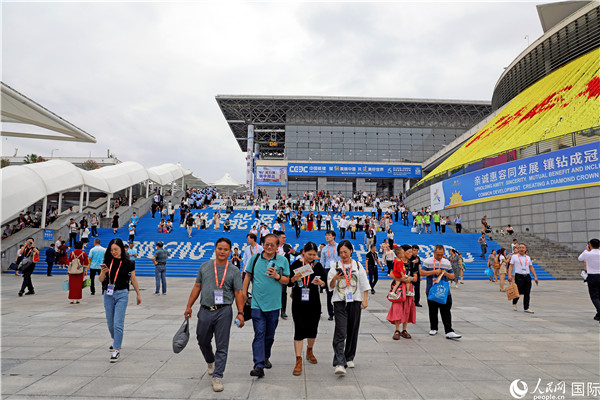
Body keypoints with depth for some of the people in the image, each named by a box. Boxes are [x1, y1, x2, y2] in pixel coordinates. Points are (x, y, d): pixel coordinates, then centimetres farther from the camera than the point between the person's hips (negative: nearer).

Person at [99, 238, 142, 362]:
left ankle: (116, 350, -4)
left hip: (122, 294, -4)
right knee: (110, 322, 16)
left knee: (118, 323, -9)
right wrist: (103, 272, -20)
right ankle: (115, 340, 42)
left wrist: (138, 294, 9)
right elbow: (101, 280, 2)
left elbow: (133, 279, 3)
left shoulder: (128, 263, -7)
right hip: (108, 294, 4)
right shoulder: (108, 262, 1)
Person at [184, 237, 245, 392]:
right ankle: (210, 361, 46)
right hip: (205, 310, 3)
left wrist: (240, 313, -9)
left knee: (222, 346, 0)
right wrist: (189, 306, 9)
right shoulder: (205, 267, 8)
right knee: (203, 341, 17)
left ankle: (217, 376, 13)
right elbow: (197, 287, 12)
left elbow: (239, 293, -1)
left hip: (224, 311, -3)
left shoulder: (234, 271, 0)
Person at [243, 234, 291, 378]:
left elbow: (287, 280, 4)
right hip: (257, 303, -1)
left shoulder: (283, 261, 1)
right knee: (259, 334, -7)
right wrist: (244, 293, 9)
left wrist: (277, 276, -15)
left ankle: (265, 357, 37)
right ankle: (259, 366, -5)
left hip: (274, 304, 1)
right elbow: (248, 276, 11)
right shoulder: (255, 258, 3)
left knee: (270, 335, 14)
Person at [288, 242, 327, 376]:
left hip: (314, 303, 3)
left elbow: (325, 283, 8)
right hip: (299, 303, -2)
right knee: (299, 330, -6)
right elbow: (289, 283, -1)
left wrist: (321, 282, -14)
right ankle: (298, 361, 2)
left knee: (313, 329, 13)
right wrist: (294, 278, -22)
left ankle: (309, 351, 40)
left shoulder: (318, 266, 3)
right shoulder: (296, 264, -3)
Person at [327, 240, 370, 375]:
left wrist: (365, 300, 1)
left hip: (355, 301, 2)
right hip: (340, 302, -2)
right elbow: (330, 286, 4)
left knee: (353, 331, 10)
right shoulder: (335, 266, 3)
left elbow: (364, 285, 10)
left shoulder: (358, 266, 7)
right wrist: (335, 278, -16)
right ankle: (339, 363, -15)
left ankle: (349, 358, 28)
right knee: (340, 332, -12)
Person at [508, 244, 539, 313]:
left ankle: (526, 308, 9)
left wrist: (535, 277, 8)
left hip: (527, 276, 4)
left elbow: (531, 267, 16)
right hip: (519, 276, -4)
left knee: (527, 293, 2)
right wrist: (509, 275, -13)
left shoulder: (528, 258, 14)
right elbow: (511, 266, -1)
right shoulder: (514, 256, 2)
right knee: (519, 292, -1)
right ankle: (514, 303, 25)